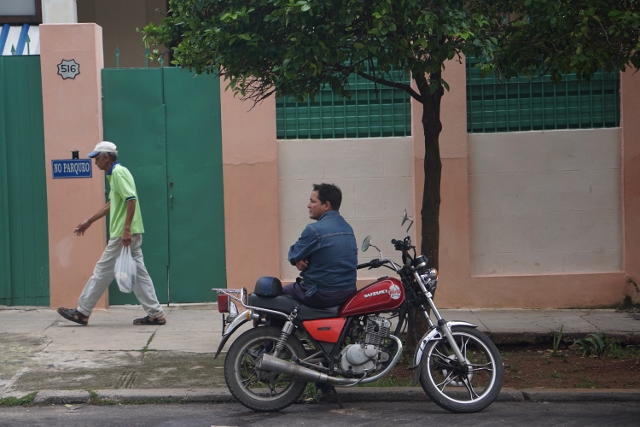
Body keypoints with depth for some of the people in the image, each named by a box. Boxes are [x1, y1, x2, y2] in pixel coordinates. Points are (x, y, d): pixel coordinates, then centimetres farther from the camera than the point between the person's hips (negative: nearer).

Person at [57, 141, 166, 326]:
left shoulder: (118, 173, -12)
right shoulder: (115, 173, 18)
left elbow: (131, 200, -23)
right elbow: (112, 204, 29)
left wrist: (126, 229, -27)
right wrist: (89, 221, 33)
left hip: (123, 235, -10)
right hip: (130, 234, 10)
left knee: (103, 271, -1)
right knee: (138, 273, 8)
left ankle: (82, 312, 7)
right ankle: (155, 314, 6)